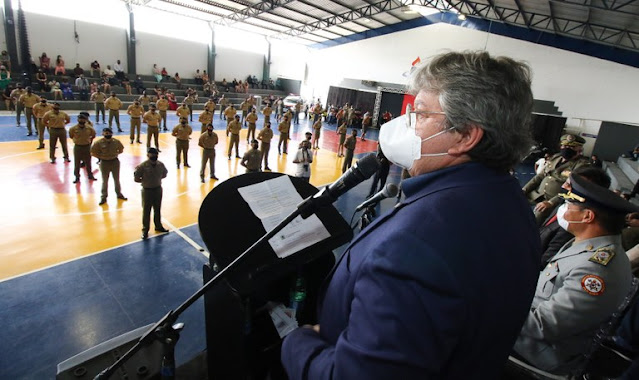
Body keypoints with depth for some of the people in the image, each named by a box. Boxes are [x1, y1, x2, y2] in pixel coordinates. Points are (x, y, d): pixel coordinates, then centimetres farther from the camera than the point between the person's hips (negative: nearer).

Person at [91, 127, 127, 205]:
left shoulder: (116, 141, -6)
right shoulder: (99, 143, -12)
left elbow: (121, 150, 10)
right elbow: (93, 152, -3)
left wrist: (115, 154, 0)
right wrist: (101, 157, -6)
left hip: (115, 162, 2)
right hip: (104, 163, -2)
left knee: (117, 179, 16)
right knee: (105, 181, 7)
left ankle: (119, 194, 33)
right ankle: (104, 197, 18)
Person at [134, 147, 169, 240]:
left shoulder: (160, 165, -7)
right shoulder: (143, 166, -19)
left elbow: (164, 174, 11)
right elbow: (136, 178, -12)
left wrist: (157, 179, 1)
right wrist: (145, 181, -5)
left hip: (158, 189, 4)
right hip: (147, 190, -4)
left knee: (157, 209, 19)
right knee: (146, 211, 7)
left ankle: (158, 226, 37)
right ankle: (145, 230, 22)